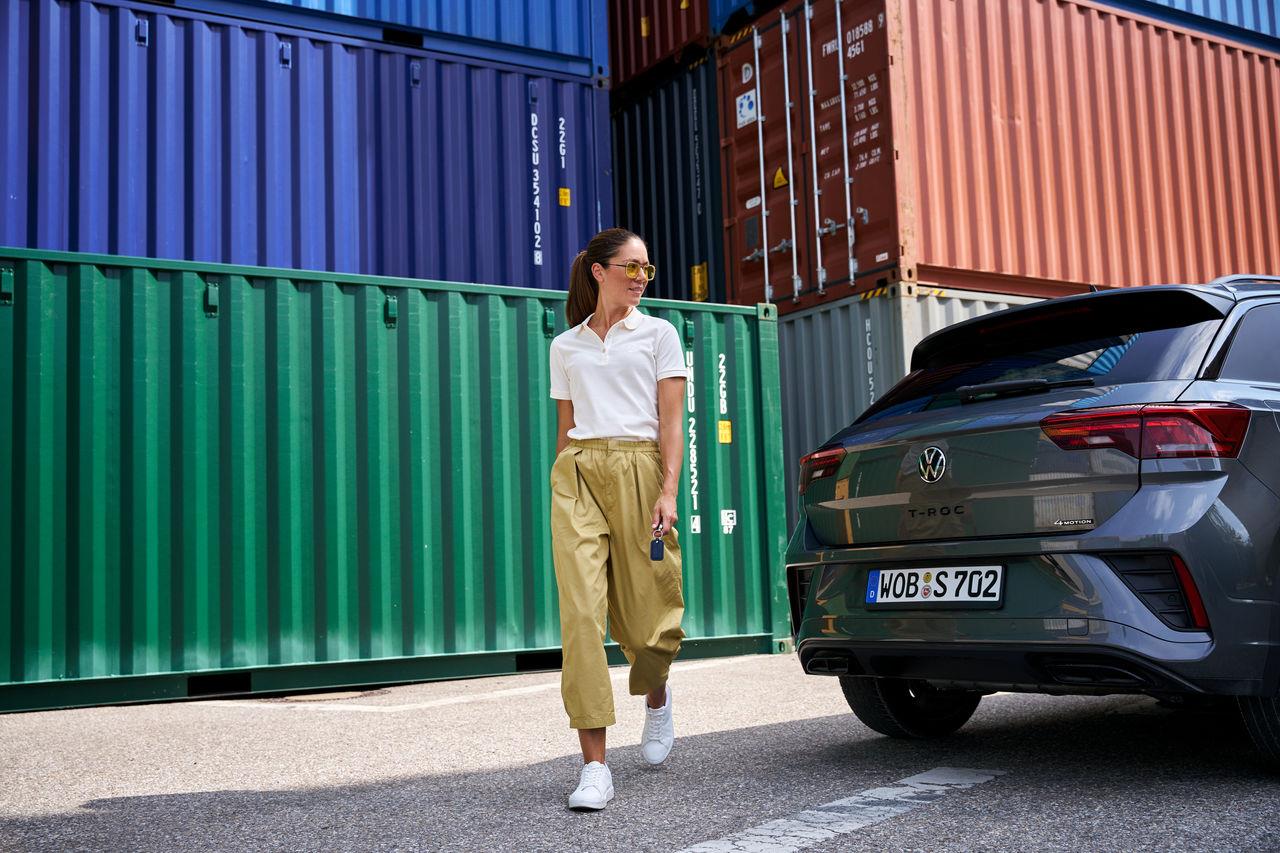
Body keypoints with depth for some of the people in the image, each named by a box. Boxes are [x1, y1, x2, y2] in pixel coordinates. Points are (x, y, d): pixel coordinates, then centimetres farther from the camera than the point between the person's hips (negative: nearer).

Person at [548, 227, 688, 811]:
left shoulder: (658, 333, 10)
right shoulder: (566, 346, 17)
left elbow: (671, 421, 2)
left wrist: (668, 492, -11)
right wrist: (560, 494, 13)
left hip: (640, 470, -1)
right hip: (577, 473, 1)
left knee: (647, 613, 0)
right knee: (581, 612, -12)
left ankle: (655, 697, 36)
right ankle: (594, 766, -10)